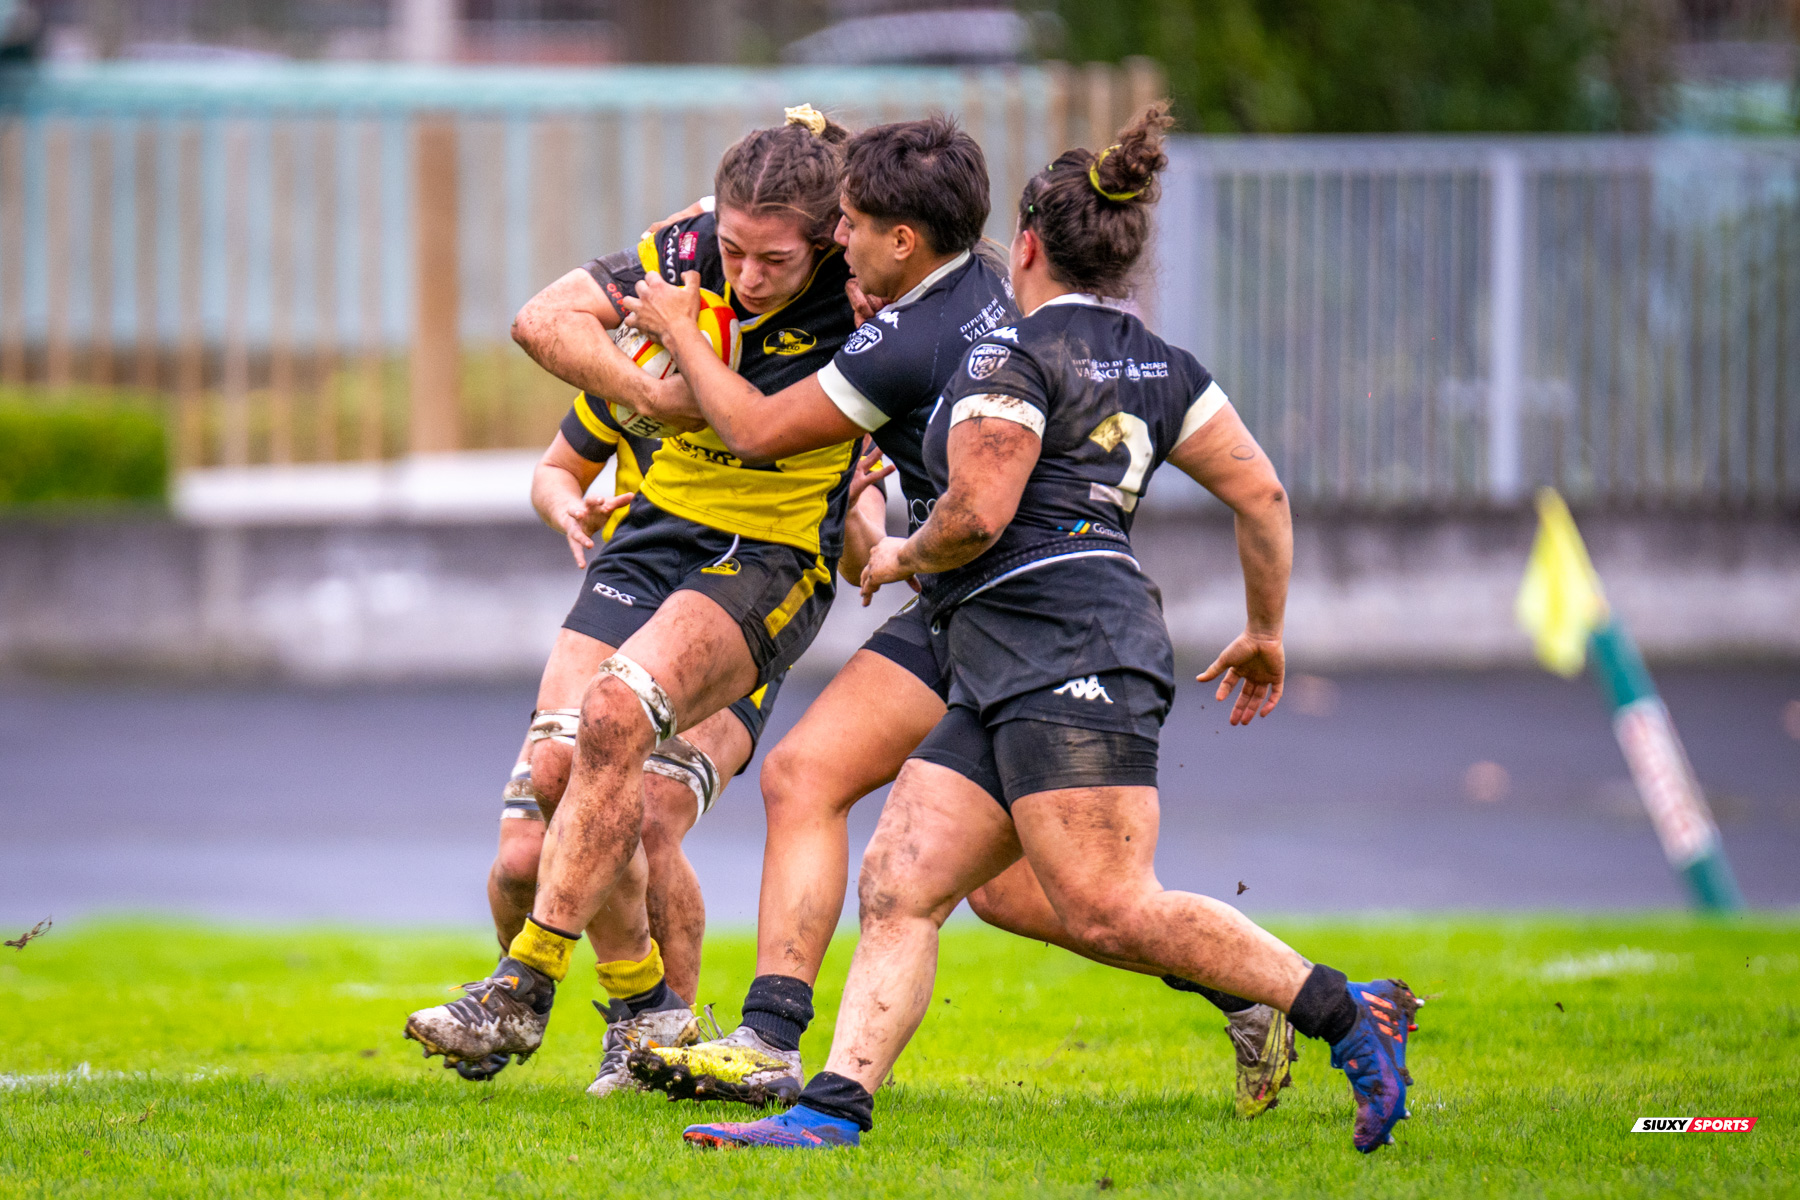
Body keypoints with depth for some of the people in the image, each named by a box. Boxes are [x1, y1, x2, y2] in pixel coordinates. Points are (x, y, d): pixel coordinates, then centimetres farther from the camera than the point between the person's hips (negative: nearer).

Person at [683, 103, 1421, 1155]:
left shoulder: (1011, 358, -5)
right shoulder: (1159, 367, 19)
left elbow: (978, 514, -14)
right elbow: (1262, 491, 15)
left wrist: (900, 557, 7)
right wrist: (1266, 634, 26)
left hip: (1067, 646, -10)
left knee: (1109, 910, -17)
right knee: (898, 883, 1)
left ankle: (1350, 1016, -12)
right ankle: (836, 1106, -10)